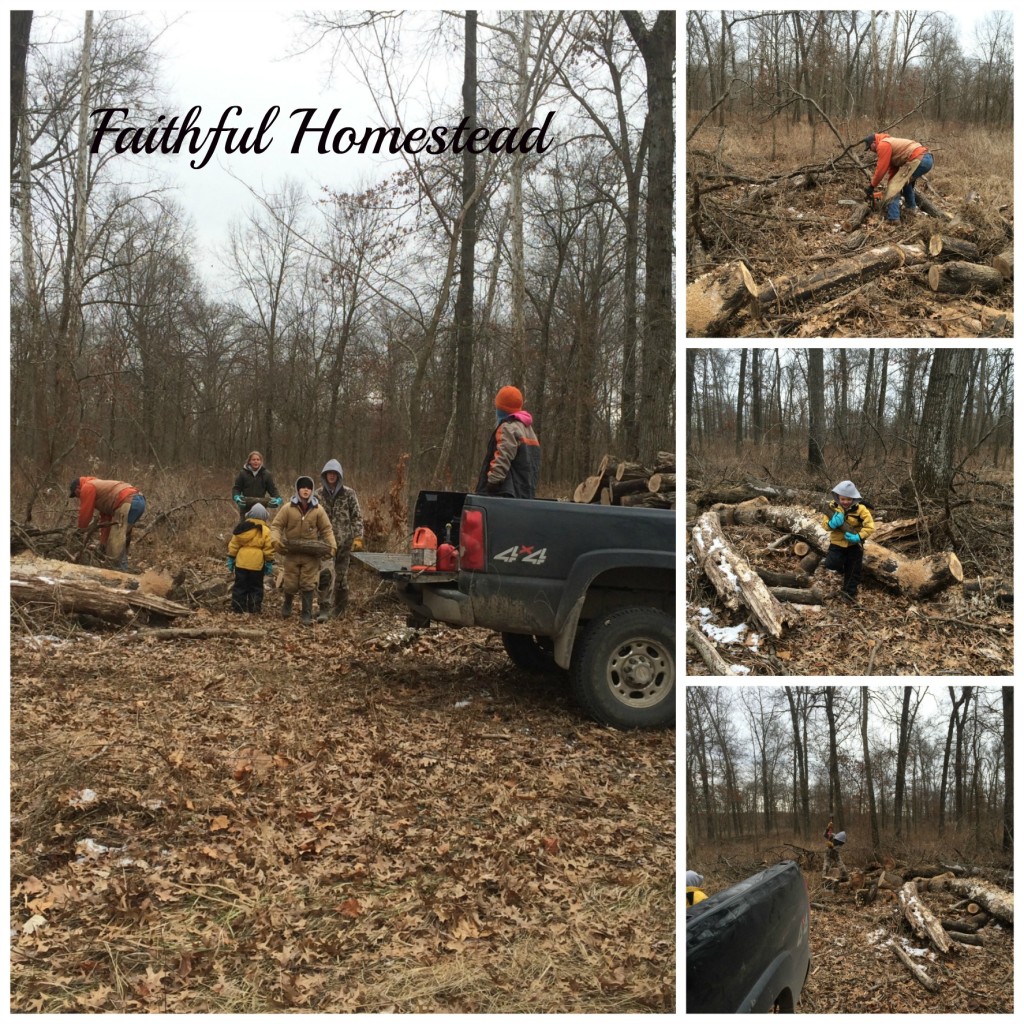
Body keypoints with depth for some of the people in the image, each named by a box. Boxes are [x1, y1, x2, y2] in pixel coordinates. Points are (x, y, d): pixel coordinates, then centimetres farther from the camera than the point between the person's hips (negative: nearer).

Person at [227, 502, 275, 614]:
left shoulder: (241, 527, 3)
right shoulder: (265, 531, -6)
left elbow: (233, 545, 5)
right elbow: (268, 549, -6)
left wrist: (231, 559, 13)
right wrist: (269, 563, 3)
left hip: (241, 563, 2)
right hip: (257, 564, -2)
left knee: (240, 587, 11)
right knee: (256, 588, 9)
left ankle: (237, 609, 13)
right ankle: (254, 610, 8)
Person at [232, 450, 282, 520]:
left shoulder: (266, 474, 2)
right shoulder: (243, 473, -1)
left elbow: (273, 489, 3)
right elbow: (236, 488, 1)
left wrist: (278, 499, -16)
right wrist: (236, 497, -20)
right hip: (245, 508, -1)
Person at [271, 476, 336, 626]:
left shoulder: (318, 509, -3)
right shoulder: (288, 508, -5)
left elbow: (326, 529, 2)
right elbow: (276, 525, -1)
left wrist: (332, 546, -9)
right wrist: (276, 540, -18)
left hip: (311, 554, 0)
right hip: (292, 553, 0)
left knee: (308, 585, 1)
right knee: (290, 584, 7)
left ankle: (307, 615, 11)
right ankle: (287, 604, 37)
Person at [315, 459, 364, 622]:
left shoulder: (349, 494, 2)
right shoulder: (318, 494, 5)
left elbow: (357, 517, 2)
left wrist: (358, 537, -5)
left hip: (344, 541, 0)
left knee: (342, 575, 7)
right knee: (326, 573, -17)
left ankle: (339, 609, 22)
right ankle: (324, 609, -15)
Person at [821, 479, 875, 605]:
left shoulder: (860, 509, -18)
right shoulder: (833, 506, -11)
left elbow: (870, 527, -18)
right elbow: (825, 522, -8)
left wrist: (859, 537, -32)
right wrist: (831, 524, -32)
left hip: (854, 544, -1)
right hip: (837, 542, 1)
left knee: (853, 571, 8)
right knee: (831, 564, -14)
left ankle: (849, 593, 25)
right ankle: (841, 565, 22)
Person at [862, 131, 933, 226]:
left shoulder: (883, 145, -1)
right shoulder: (890, 143, 29)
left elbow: (881, 169, -4)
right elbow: (893, 168, 27)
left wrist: (872, 186, 7)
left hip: (918, 160, -10)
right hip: (927, 158, 10)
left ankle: (892, 218, -13)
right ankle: (911, 207, 30)